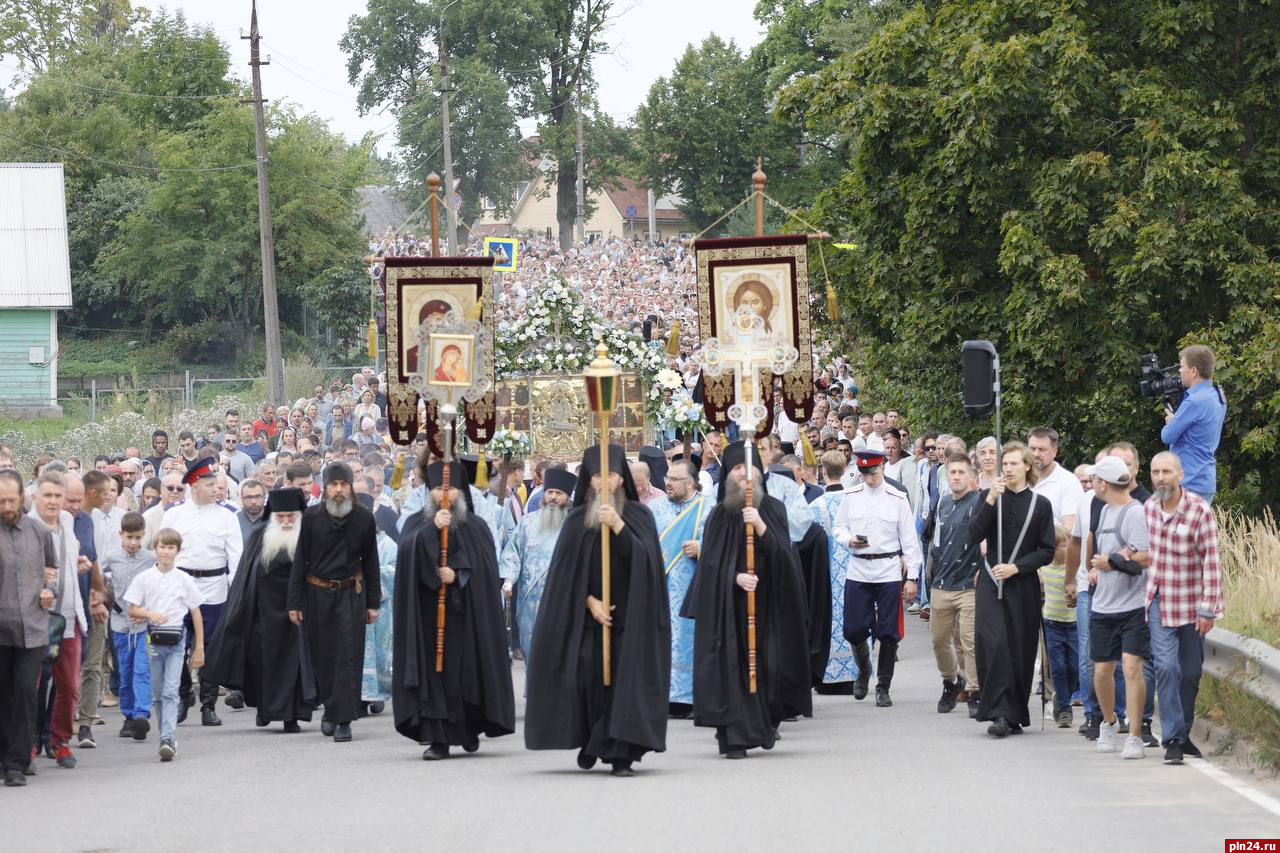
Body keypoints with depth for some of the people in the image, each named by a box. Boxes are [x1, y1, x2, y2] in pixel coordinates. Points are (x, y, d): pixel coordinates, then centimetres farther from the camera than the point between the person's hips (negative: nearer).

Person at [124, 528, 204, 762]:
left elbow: (196, 614, 7)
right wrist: (151, 614, -16)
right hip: (153, 640, 2)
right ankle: (168, 739, 16)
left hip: (176, 641, -2)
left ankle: (168, 739, -22)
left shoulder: (184, 580, 2)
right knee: (157, 694, 7)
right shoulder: (144, 578, 3)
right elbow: (131, 610, 4)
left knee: (171, 692, -13)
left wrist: (199, 648, 5)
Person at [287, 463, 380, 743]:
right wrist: (294, 602, -1)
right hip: (317, 594, 1)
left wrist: (373, 603, 3)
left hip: (351, 595, -1)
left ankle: (343, 719, -6)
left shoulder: (364, 518, -1)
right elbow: (300, 560, 2)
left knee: (348, 656, -7)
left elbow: (370, 562, 5)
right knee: (322, 655, 8)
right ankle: (330, 708, 29)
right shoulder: (312, 517, -1)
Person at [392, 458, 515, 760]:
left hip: (466, 612, 0)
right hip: (428, 613, 0)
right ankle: (438, 738, -6)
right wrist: (432, 529, -22)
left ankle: (470, 730, 20)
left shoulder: (476, 528, 9)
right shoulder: (418, 524, 10)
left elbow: (483, 567, -2)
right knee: (433, 672, -6)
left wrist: (456, 574, -17)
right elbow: (408, 551, -10)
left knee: (467, 672, -1)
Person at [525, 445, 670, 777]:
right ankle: (589, 742, 14)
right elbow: (567, 570, 4)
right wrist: (590, 601, -9)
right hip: (587, 614, 1)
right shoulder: (578, 520, 8)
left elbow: (643, 558, -9)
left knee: (625, 680, -9)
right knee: (587, 675, -6)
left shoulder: (637, 515, 5)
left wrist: (617, 526, -19)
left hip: (628, 616, -1)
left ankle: (621, 753, -9)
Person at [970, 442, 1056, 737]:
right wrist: (990, 502, -15)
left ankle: (1014, 715, 13)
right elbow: (975, 533, -5)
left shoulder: (1040, 504, 4)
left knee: (1020, 649, 2)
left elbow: (1047, 551, 3)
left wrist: (1016, 567, -9)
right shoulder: (990, 496, 7)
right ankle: (999, 713, -17)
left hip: (1023, 585, 0)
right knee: (991, 643, -16)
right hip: (991, 583, 0)